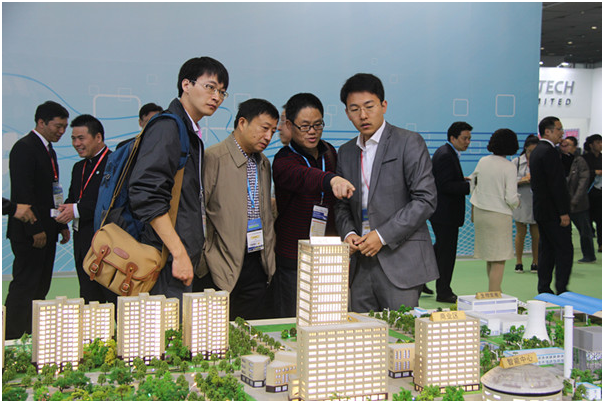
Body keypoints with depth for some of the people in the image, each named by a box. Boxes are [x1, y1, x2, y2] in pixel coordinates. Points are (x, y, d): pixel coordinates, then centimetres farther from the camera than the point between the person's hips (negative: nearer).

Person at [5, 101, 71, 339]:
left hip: (46, 230, 9)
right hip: (29, 231, -9)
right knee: (24, 286, -7)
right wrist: (35, 229, -20)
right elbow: (23, 192, -18)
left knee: (40, 288, 11)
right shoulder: (24, 148, -11)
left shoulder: (48, 150, 18)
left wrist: (62, 225, 16)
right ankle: (12, 339, -1)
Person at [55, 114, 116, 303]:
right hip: (83, 246, 8)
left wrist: (78, 210, -18)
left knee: (115, 298, -7)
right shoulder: (79, 168, 21)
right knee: (89, 300, 11)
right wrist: (65, 208, -1)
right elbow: (73, 199, 22)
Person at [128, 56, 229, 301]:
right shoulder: (167, 127, -10)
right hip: (168, 262, -10)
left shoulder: (191, 135, 20)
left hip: (183, 259, 10)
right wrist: (179, 253, -22)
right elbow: (147, 195, -21)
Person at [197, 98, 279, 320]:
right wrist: (202, 265, -11)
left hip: (258, 267, 7)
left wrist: (269, 256, 17)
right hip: (222, 269, -6)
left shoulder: (264, 163, 16)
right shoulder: (213, 158, -8)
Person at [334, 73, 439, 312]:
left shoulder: (409, 143, -3)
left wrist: (383, 235, -15)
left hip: (401, 261, -5)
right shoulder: (346, 153, 15)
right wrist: (348, 232, -2)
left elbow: (425, 200, -10)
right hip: (361, 264, 5)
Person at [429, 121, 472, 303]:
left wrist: (463, 181, 7)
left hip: (443, 212, 11)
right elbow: (446, 186, -25)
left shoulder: (446, 153, 15)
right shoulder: (445, 156, -19)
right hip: (446, 213, -11)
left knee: (441, 248, 20)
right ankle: (443, 292, 7)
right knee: (446, 252, -2)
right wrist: (470, 186, -25)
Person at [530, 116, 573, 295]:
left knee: (546, 250, 12)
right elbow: (557, 184, -21)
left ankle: (544, 289, 14)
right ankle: (562, 289, -4)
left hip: (540, 210, 10)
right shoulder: (550, 152, -16)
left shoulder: (536, 151, 15)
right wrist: (563, 212, -19)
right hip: (553, 211, -10)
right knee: (564, 250, -5)